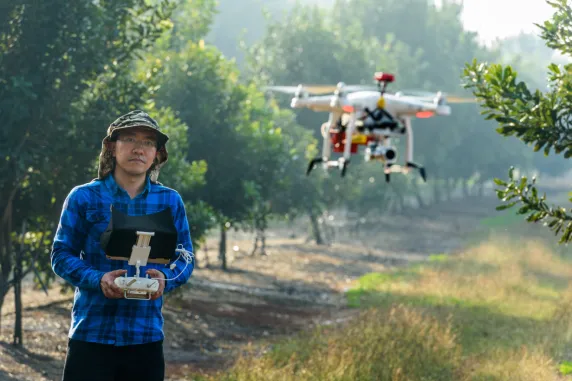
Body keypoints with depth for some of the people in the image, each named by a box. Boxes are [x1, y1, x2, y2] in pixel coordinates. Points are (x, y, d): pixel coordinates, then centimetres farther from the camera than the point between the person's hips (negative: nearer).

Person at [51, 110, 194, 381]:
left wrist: (164, 278, -15)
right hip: (91, 333, -2)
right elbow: (62, 255, 1)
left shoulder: (170, 201, 7)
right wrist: (98, 279, -17)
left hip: (147, 336, 2)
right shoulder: (84, 198, 1)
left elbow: (184, 259, 9)